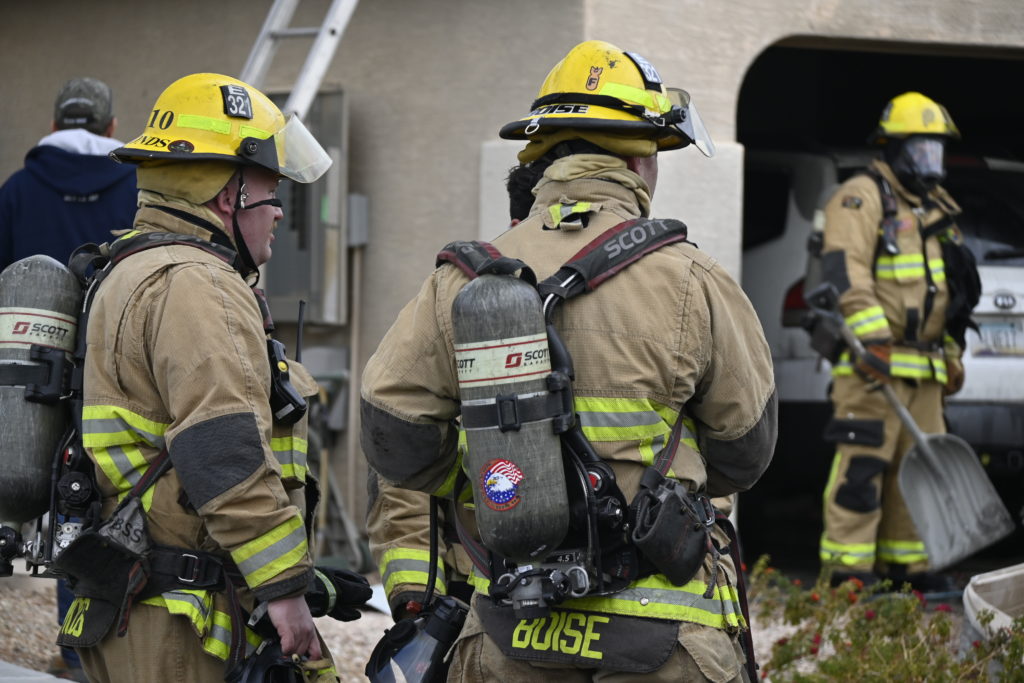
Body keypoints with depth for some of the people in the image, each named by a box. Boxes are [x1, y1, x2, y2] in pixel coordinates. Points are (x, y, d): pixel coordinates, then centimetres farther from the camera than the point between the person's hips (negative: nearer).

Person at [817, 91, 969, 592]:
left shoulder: (933, 209, 22)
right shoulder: (861, 198, -7)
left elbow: (946, 288, 29)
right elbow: (845, 271, -20)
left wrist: (951, 354, 25)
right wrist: (872, 338, -29)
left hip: (922, 363, 9)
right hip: (872, 362, -9)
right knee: (863, 461, -12)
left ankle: (906, 563, 17)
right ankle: (848, 566, -12)